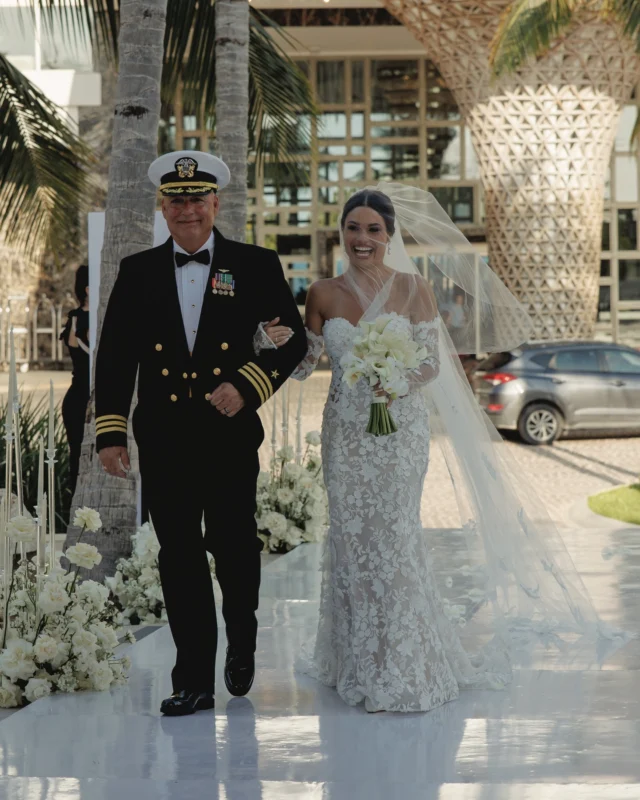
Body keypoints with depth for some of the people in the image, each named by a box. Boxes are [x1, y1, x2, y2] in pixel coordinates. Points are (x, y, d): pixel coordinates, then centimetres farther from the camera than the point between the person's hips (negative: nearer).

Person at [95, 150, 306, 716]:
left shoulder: (256, 266, 2)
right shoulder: (137, 272, 8)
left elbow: (293, 341, 2)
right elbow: (115, 356, 8)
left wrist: (246, 386, -12)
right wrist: (110, 431, 2)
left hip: (230, 435, -1)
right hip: (163, 438, 2)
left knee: (234, 547, 3)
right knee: (179, 558, 2)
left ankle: (241, 644, 32)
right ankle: (194, 681, 9)